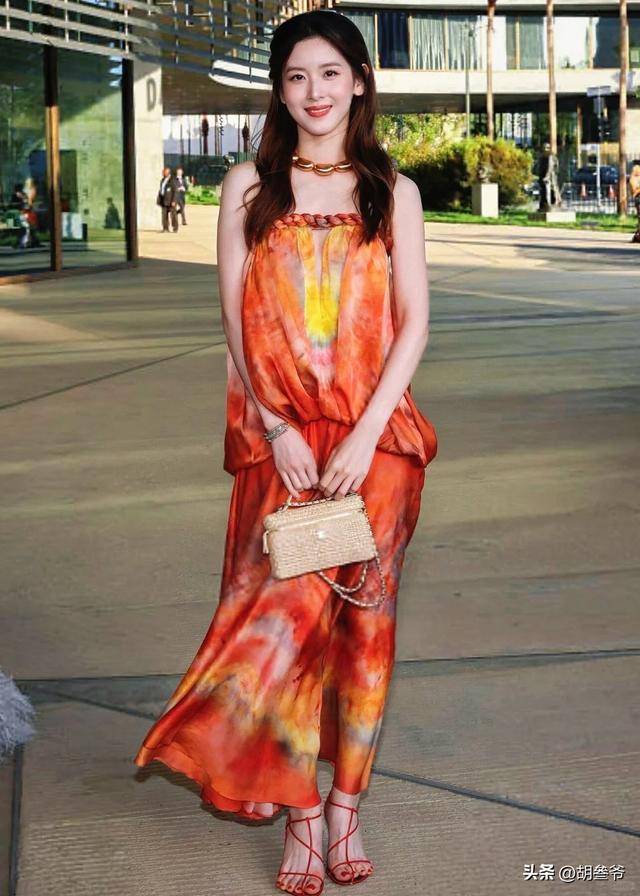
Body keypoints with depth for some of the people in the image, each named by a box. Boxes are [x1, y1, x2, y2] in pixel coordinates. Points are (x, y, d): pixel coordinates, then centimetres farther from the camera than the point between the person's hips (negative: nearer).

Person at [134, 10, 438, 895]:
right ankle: (301, 815, 4)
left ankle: (346, 805, 15)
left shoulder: (392, 192, 6)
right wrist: (279, 430, -7)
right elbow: (237, 324, 4)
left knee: (364, 617, 3)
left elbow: (414, 325, 2)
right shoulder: (249, 188, 6)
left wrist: (365, 436, -9)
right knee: (290, 612, -8)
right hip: (281, 436, 0)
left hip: (374, 433, 1)